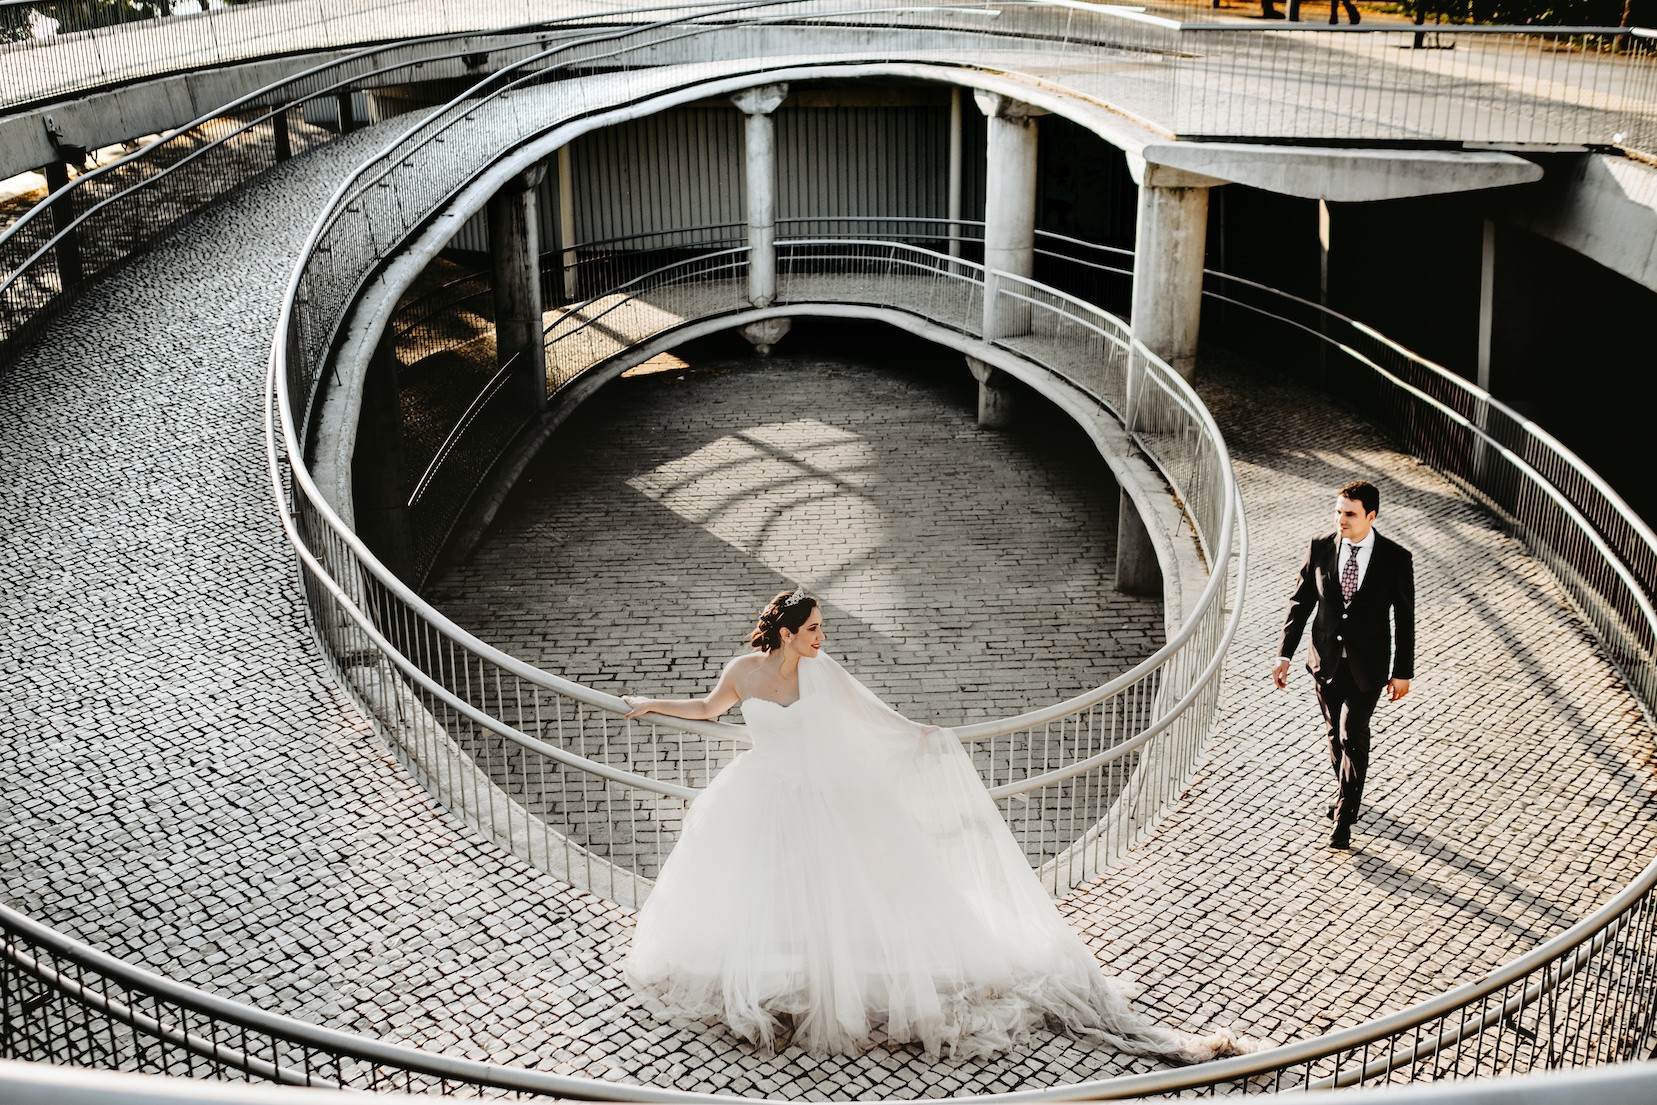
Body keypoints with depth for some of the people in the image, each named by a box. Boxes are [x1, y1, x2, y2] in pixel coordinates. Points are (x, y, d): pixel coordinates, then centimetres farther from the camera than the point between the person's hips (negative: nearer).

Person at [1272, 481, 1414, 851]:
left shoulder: (1396, 559, -12)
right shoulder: (1320, 548, -5)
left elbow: (1404, 619, -4)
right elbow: (1300, 602, 1)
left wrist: (1403, 672, -2)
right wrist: (1284, 653, -4)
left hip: (1367, 666, -3)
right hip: (1326, 660, 3)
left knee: (1353, 737, -7)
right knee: (1335, 733, 18)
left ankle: (1344, 818, 2)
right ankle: (1346, 791, 42)